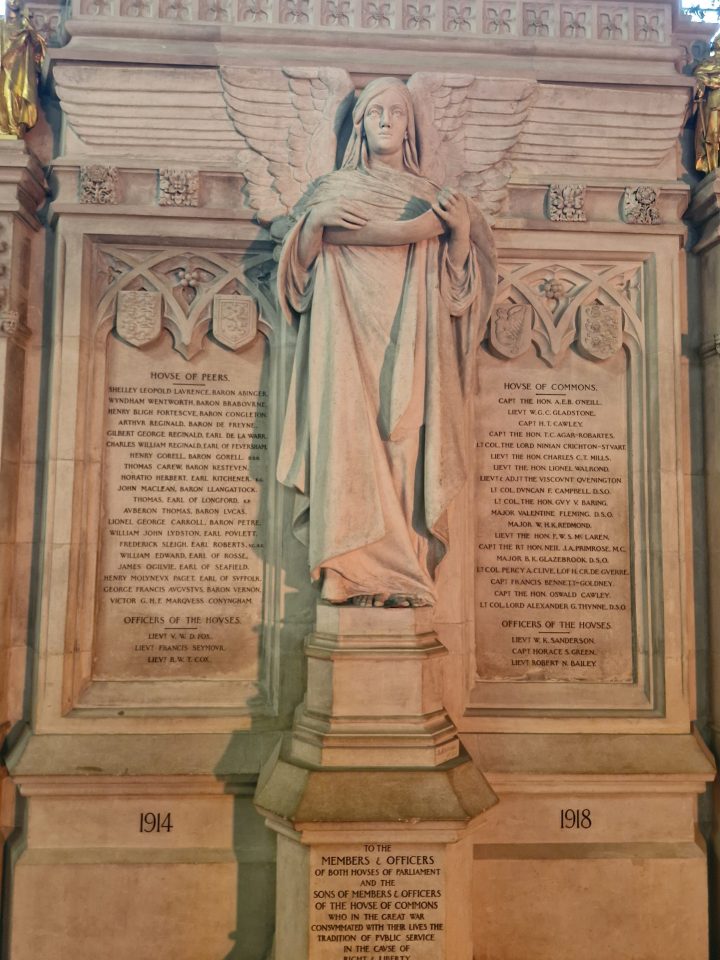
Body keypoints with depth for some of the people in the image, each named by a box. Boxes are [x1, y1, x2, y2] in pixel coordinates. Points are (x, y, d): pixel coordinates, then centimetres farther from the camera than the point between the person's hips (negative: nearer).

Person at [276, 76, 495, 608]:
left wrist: (460, 228, -4)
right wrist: (314, 218, -7)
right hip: (348, 329, 0)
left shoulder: (430, 195, 20)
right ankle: (359, 572, -14)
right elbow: (302, 261, 10)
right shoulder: (334, 187, 19)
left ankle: (404, 573, -10)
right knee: (351, 432, -15)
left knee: (405, 439, -11)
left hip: (406, 335, 1)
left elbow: (452, 276, 12)